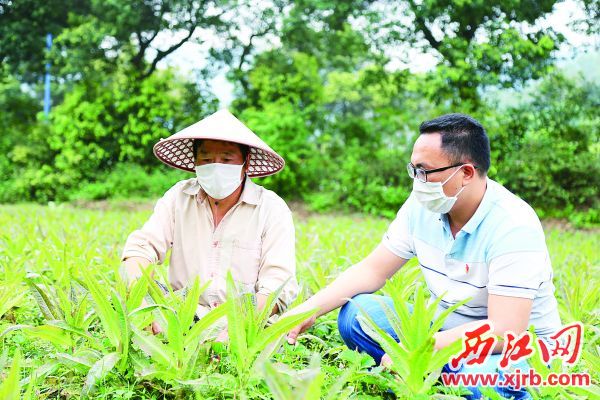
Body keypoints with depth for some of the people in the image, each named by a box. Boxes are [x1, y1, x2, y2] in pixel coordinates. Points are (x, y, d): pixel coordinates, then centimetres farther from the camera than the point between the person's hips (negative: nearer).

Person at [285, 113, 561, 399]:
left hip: (519, 348, -6)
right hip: (446, 331, 6)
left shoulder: (513, 225, -25)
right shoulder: (423, 204, -6)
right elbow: (373, 270, 0)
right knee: (356, 313, -11)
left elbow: (504, 330, -31)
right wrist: (309, 310, -12)